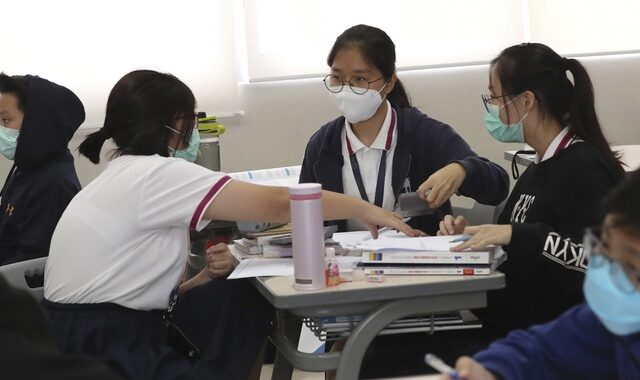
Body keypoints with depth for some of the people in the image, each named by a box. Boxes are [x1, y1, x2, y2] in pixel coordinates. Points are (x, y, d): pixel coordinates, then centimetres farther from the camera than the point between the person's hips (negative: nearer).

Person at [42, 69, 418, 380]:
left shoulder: (128, 175, 14)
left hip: (121, 328, 9)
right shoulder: (155, 174, -15)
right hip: (96, 349, -9)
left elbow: (137, 284, 11)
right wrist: (365, 209, -7)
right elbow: (276, 204, -16)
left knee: (246, 297, 1)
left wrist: (200, 281, -3)